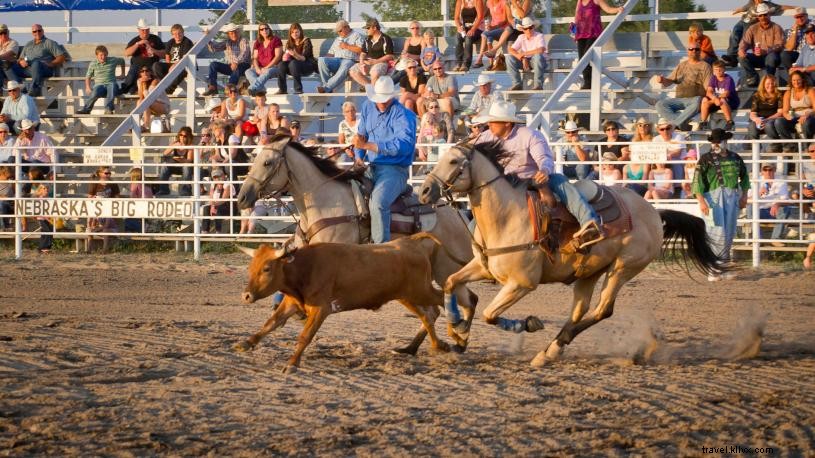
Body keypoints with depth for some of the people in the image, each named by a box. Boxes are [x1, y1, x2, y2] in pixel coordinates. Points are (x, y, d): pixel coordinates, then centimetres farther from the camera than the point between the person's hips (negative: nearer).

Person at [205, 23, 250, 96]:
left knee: (237, 68, -40)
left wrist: (236, 62, -36)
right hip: (230, 66, 5)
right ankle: (212, 87, -21)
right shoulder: (227, 43, 13)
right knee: (213, 64, -11)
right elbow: (214, 47, 5)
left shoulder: (244, 41, -2)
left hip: (243, 66, -5)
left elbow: (245, 52, -20)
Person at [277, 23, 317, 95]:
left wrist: (295, 55, -39)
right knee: (281, 64, -21)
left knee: (293, 63, -34)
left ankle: (298, 89, -32)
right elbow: (286, 56, 5)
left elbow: (304, 58, -19)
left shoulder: (306, 41, -9)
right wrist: (285, 57, -20)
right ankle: (282, 89, -20)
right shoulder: (289, 42, 7)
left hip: (309, 66, -5)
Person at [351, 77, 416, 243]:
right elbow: (361, 135, 23)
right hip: (371, 168, 8)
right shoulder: (368, 108, 9)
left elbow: (403, 145, -26)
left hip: (394, 170, -8)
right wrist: (359, 157, 2)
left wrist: (367, 145, -29)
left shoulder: (403, 115, -12)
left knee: (378, 203, -32)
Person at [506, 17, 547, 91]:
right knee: (509, 58, -16)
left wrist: (524, 53, -26)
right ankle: (517, 84, -14)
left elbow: (541, 50, -31)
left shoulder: (539, 36, -12)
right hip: (526, 62, 4)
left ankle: (538, 84, -30)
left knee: (538, 56, -37)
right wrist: (523, 58, -23)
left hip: (538, 62, -4)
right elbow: (511, 50, -5)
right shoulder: (521, 37, 3)